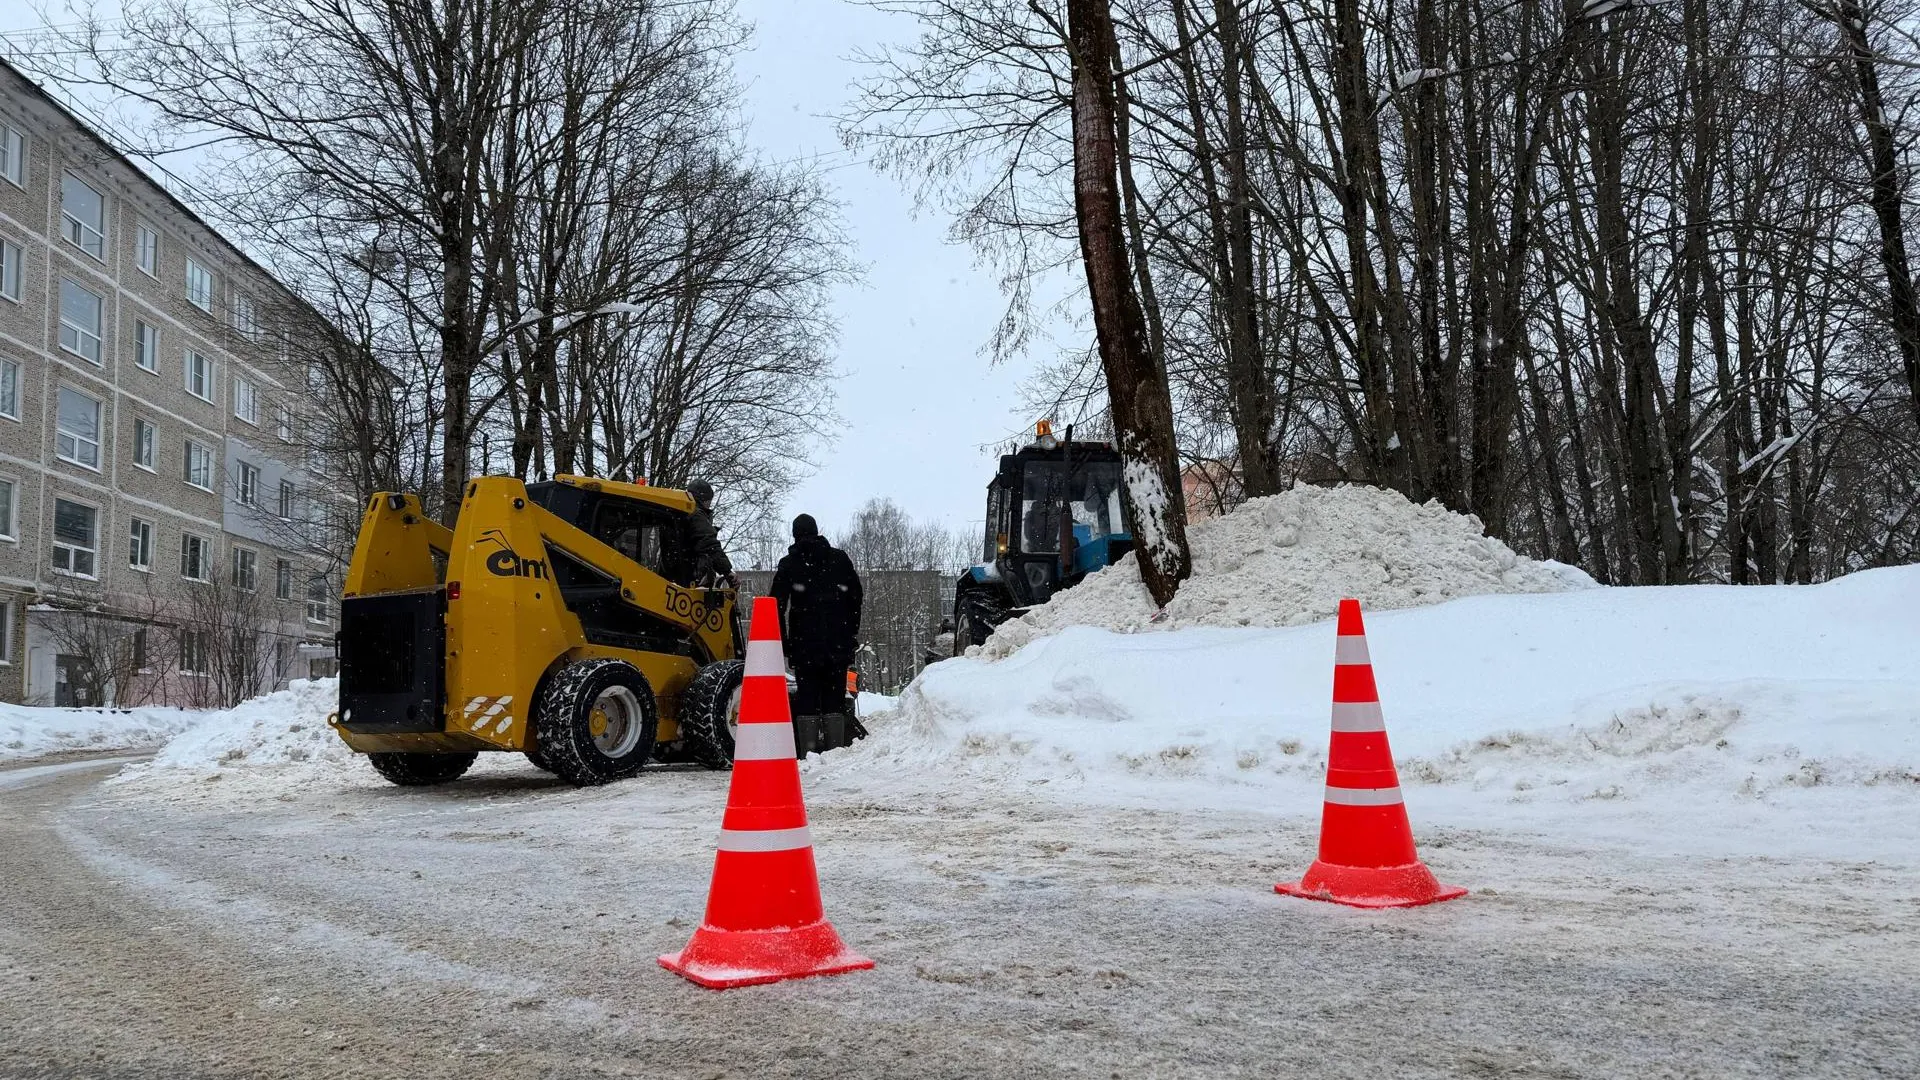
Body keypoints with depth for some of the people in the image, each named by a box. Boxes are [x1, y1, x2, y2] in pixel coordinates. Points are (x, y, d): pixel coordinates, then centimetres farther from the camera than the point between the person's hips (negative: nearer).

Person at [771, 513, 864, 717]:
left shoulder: (788, 564, 5)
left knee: (807, 693, 1)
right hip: (838, 642, 1)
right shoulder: (840, 559, 9)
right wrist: (852, 632, 13)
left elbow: (778, 604, 1)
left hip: (805, 641, -1)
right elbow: (856, 596, 9)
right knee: (835, 693, 5)